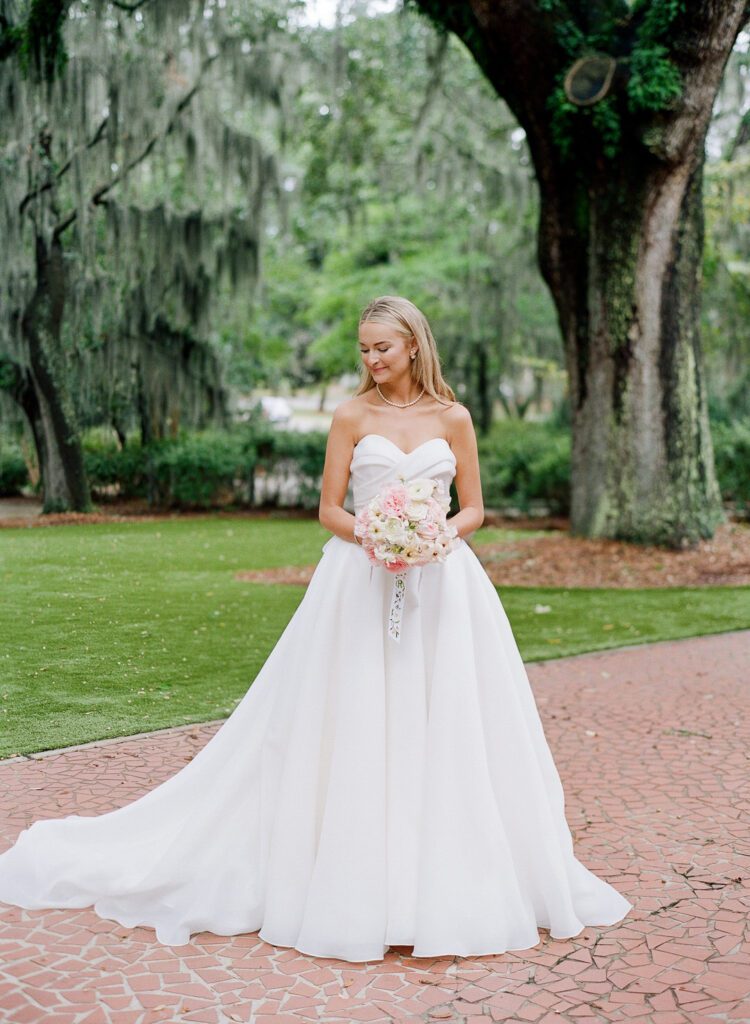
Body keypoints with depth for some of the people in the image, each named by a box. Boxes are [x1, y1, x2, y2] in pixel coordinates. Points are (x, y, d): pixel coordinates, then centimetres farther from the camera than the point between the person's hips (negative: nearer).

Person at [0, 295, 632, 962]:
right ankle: (358, 887, 11)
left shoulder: (452, 418, 7)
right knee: (357, 729, -1)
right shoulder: (352, 416, 4)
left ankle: (441, 886, 17)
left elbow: (474, 509, 8)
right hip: (362, 584, -1)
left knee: (443, 730, 2)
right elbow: (330, 509, 2)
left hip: (441, 584, 1)